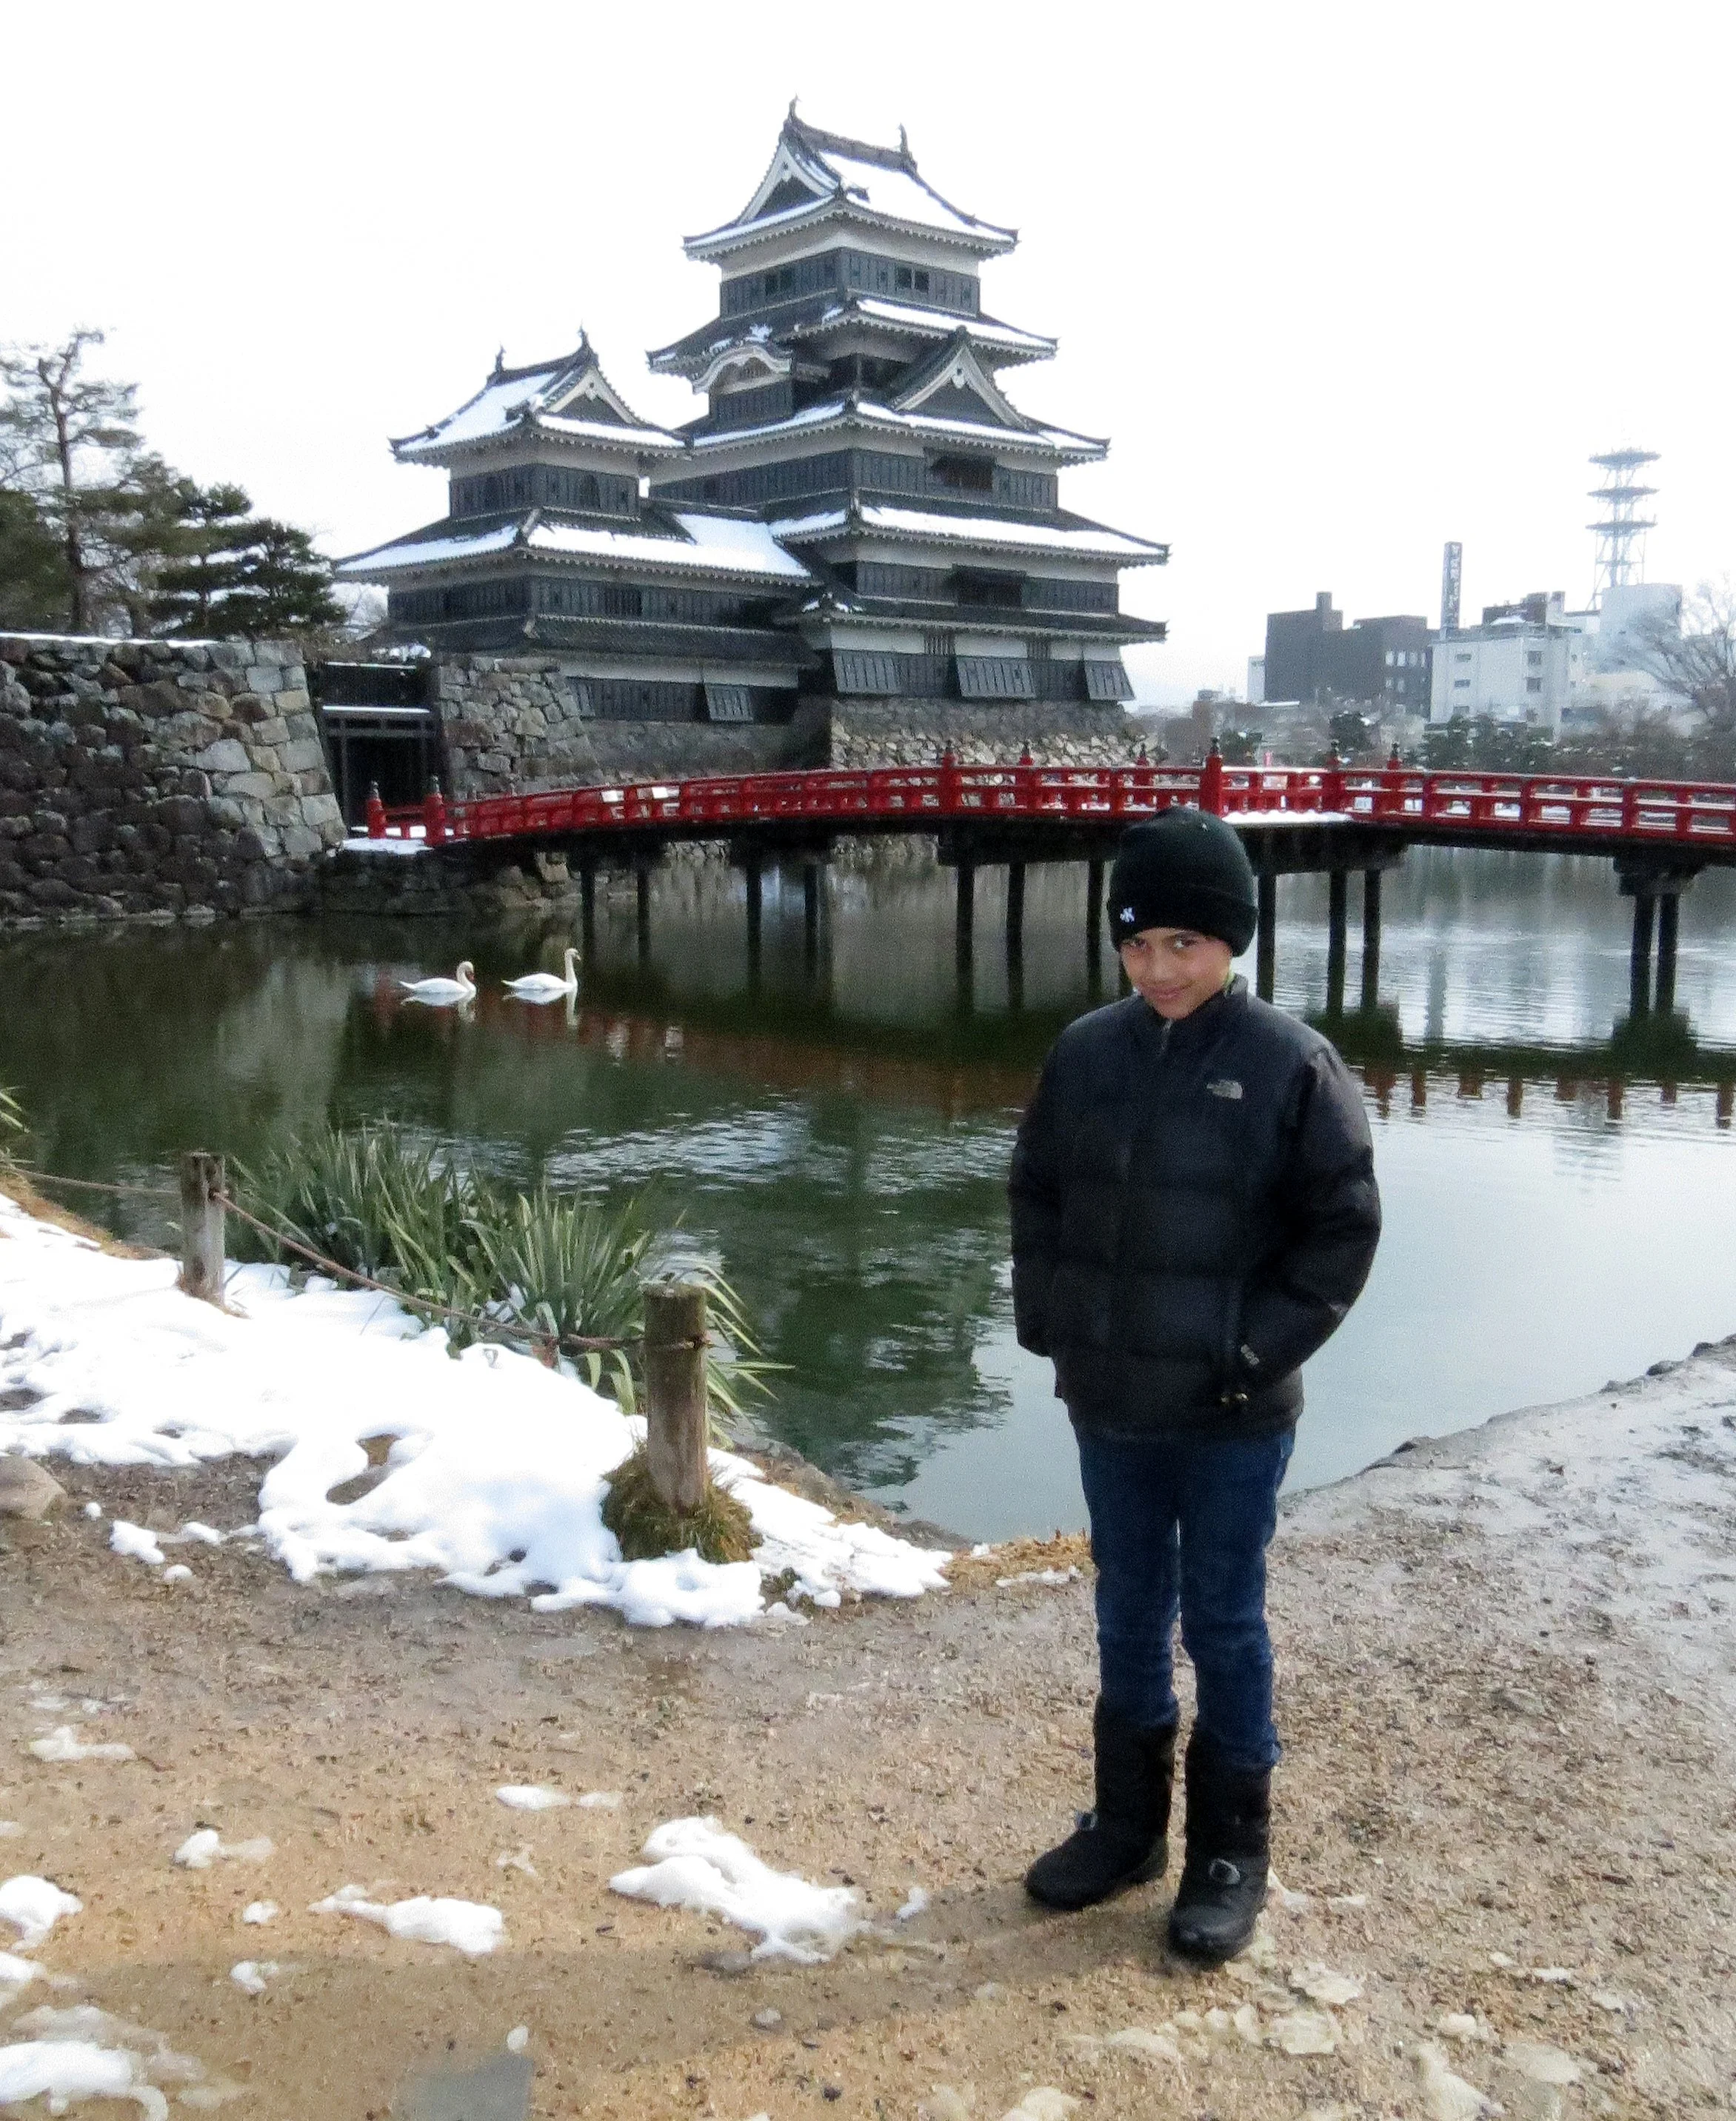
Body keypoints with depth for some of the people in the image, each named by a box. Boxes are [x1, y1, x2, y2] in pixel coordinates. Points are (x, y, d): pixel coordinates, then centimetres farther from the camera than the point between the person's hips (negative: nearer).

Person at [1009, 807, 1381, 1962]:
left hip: (1234, 1414, -4)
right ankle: (1128, 1822, 35)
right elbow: (1037, 1193, 11)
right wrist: (1047, 1318, 2)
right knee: (1130, 1615, 17)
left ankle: (1233, 1851, 27)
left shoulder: (1291, 1064, -11)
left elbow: (1345, 1225, -7)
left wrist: (1261, 1346, -12)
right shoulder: (1085, 1053, 0)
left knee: (1224, 1623, 9)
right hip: (1109, 1401, 4)